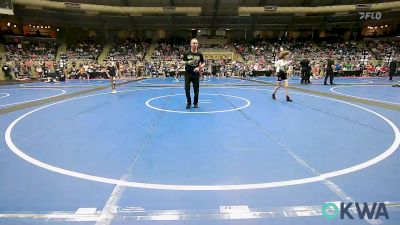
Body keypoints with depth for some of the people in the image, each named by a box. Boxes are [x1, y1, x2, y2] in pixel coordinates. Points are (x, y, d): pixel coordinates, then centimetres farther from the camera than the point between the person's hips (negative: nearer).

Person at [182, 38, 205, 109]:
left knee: (196, 89, 6)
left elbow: (203, 63, 8)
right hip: (188, 74, -1)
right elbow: (183, 62, 1)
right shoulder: (186, 53, -3)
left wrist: (199, 68, -11)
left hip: (196, 74, 1)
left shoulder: (199, 54, 0)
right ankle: (188, 102, 16)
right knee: (187, 89, -3)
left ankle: (195, 102, 24)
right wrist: (188, 62, -20)